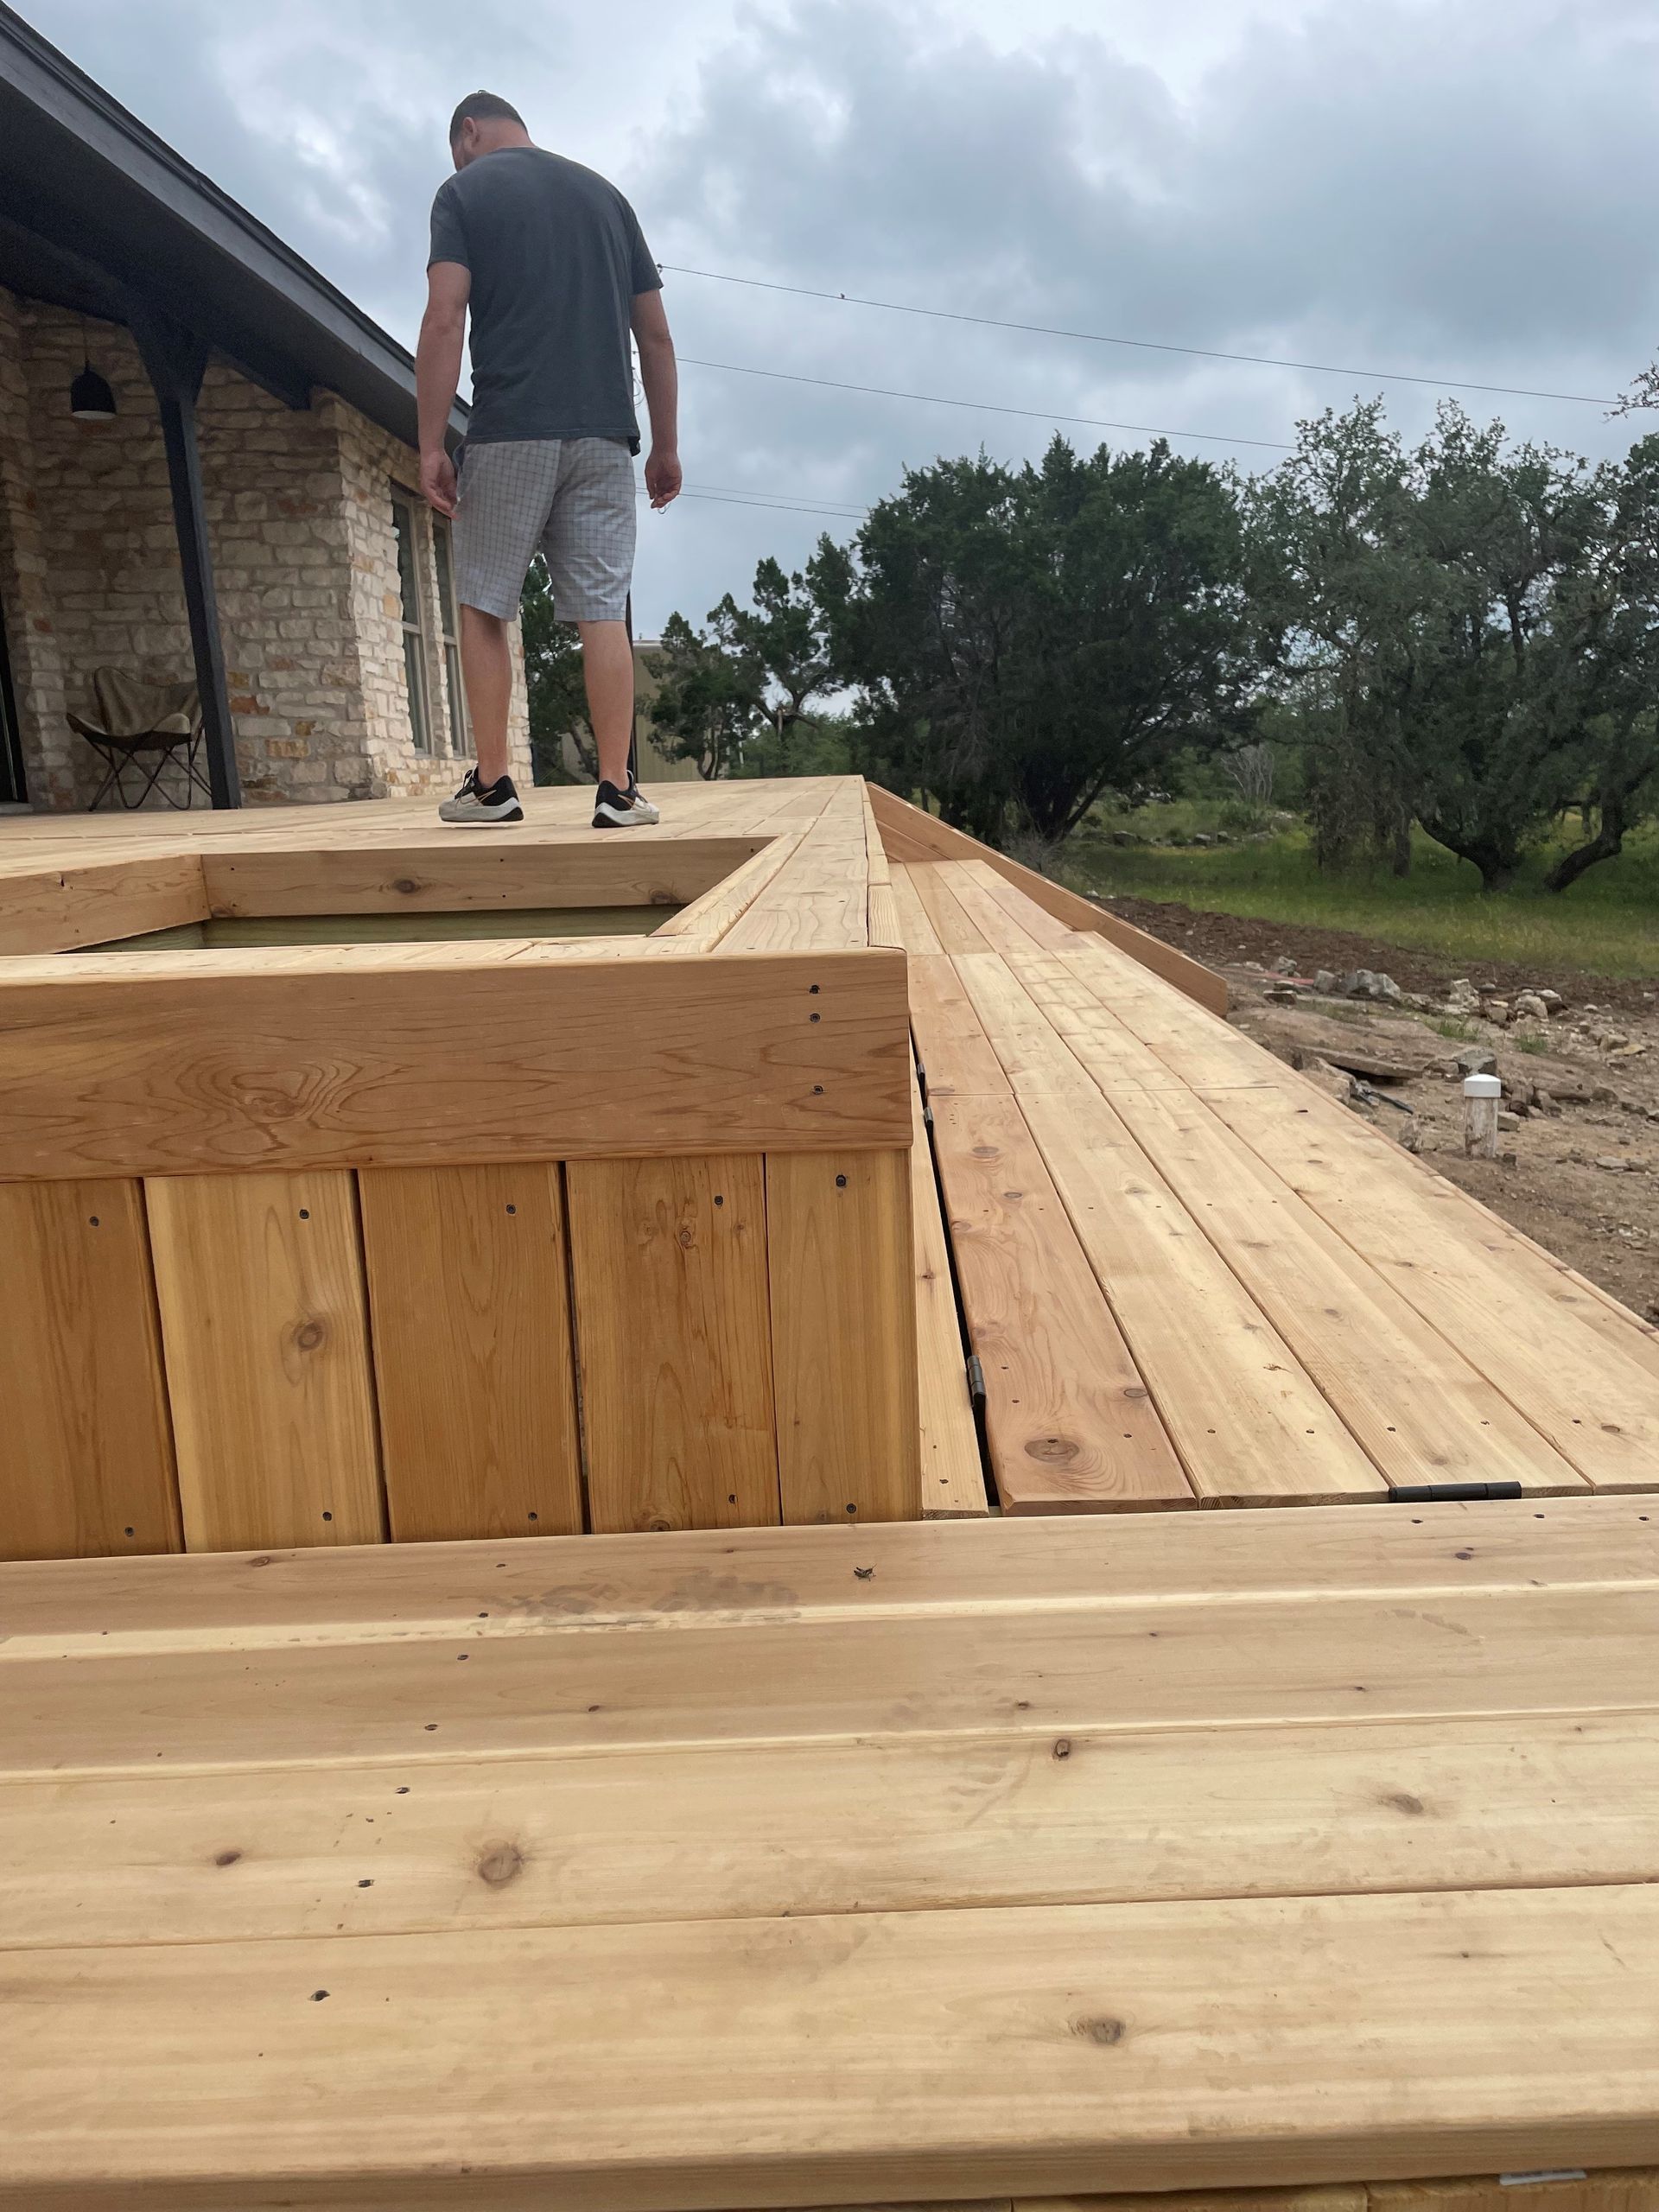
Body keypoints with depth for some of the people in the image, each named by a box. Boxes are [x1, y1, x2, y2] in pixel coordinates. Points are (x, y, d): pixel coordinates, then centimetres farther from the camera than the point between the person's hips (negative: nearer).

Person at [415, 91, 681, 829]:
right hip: (603, 436, 3)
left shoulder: (463, 191, 7)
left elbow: (444, 321, -7)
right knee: (601, 612, -1)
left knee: (482, 607, 7)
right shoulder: (606, 193, 19)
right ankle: (617, 789, -6)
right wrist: (666, 446, 16)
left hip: (510, 433, -3)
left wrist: (432, 445, -8)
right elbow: (656, 336, 14)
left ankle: (491, 785, 4)